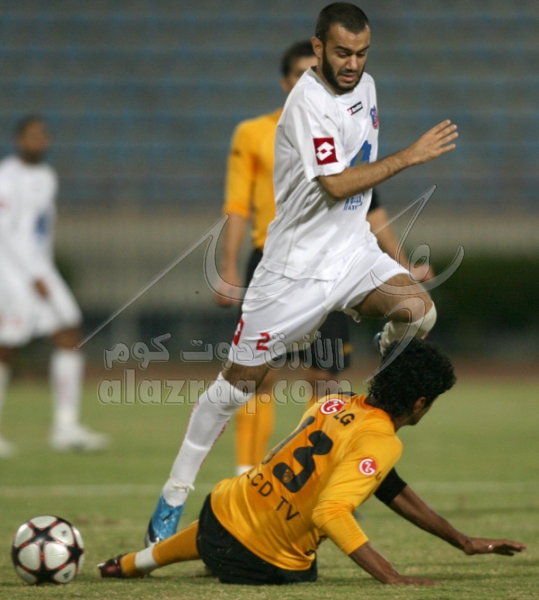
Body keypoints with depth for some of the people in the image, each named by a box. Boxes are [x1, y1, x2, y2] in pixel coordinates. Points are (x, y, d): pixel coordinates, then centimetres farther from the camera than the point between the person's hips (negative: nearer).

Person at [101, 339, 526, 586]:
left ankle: (132, 563, 45)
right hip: (267, 565, -8)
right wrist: (392, 578, -32)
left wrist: (463, 541, 20)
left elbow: (393, 490, 17)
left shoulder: (336, 404, 6)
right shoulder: (381, 443, -20)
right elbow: (331, 513, -33)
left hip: (225, 506, 8)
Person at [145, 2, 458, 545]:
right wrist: (410, 157, -24)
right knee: (241, 378, -1)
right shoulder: (309, 101, -19)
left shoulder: (365, 85, 6)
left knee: (417, 311, -23)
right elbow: (335, 183, -26)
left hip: (353, 247, 6)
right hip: (298, 261, -6)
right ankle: (175, 495, 10)